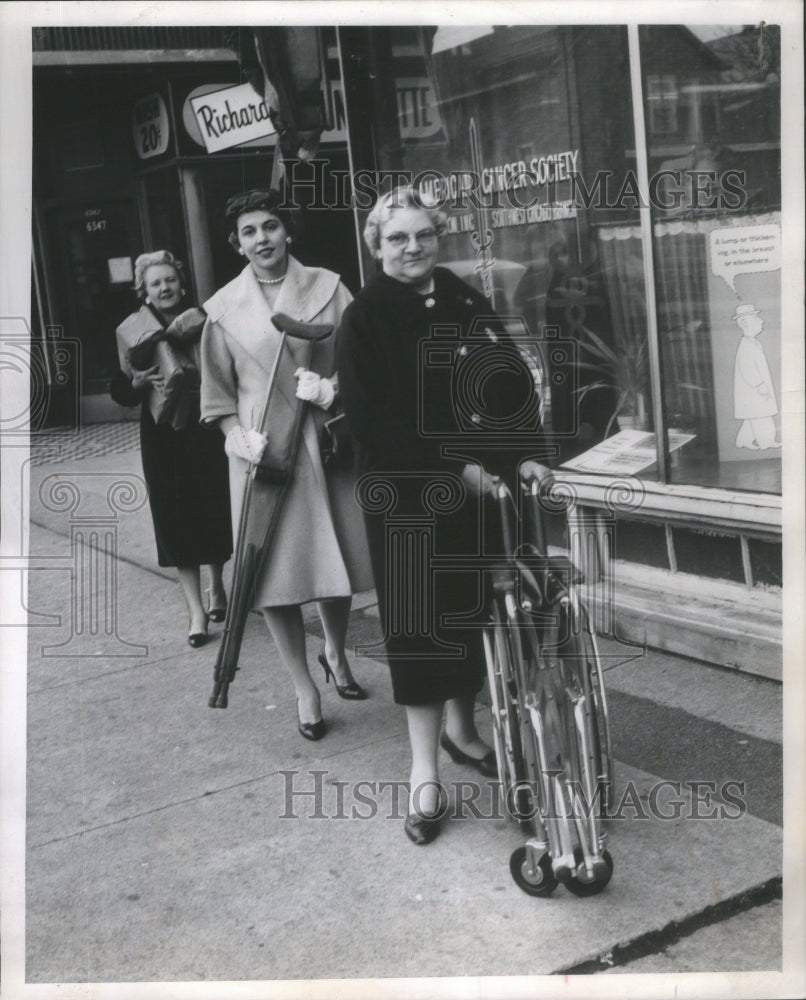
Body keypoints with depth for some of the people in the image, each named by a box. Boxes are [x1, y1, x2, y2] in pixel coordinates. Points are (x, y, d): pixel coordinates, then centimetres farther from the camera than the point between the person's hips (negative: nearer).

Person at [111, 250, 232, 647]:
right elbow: (124, 394, 8)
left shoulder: (201, 321, -1)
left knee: (214, 511, 6)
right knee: (177, 519, -1)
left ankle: (217, 587, 32)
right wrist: (141, 381, -11)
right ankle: (196, 610, 3)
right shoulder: (131, 331, 2)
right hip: (163, 436, 0)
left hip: (207, 430, 0)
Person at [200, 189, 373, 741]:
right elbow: (218, 394, 6)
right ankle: (305, 688, 12)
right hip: (263, 449, -1)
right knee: (276, 567, -3)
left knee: (336, 556, 10)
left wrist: (333, 386, -13)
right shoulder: (223, 307, 3)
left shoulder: (327, 287, 3)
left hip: (327, 442, 1)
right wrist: (240, 438, -8)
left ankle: (336, 654, 38)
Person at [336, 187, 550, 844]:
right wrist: (456, 467, -17)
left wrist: (524, 455, -6)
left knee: (475, 610, 12)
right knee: (417, 620, -1)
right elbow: (371, 421, -13)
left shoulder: (468, 305, 8)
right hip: (406, 495, -4)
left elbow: (516, 386, 9)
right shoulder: (363, 320, -4)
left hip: (481, 490, 4)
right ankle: (425, 771, 7)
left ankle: (461, 726, 35)